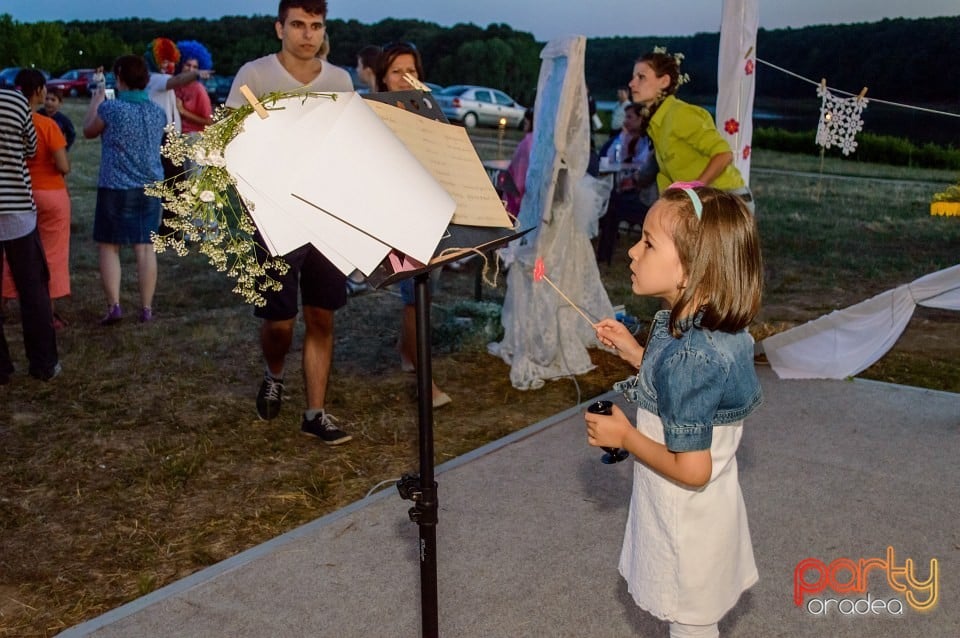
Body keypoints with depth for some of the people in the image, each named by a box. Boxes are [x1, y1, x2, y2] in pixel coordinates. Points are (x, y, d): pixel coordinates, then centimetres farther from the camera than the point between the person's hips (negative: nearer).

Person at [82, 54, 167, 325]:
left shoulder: (111, 108, -12)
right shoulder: (158, 113, 2)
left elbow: (88, 131, 5)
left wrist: (95, 102, 21)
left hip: (115, 188, -4)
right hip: (151, 187, 4)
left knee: (108, 246, 8)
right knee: (146, 247, 6)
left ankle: (113, 306, 0)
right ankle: (146, 308, 7)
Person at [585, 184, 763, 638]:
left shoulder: (688, 357, -34)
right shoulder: (706, 326, -7)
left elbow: (692, 470, -31)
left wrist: (625, 437, -18)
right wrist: (636, 354, 1)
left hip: (688, 520, -8)